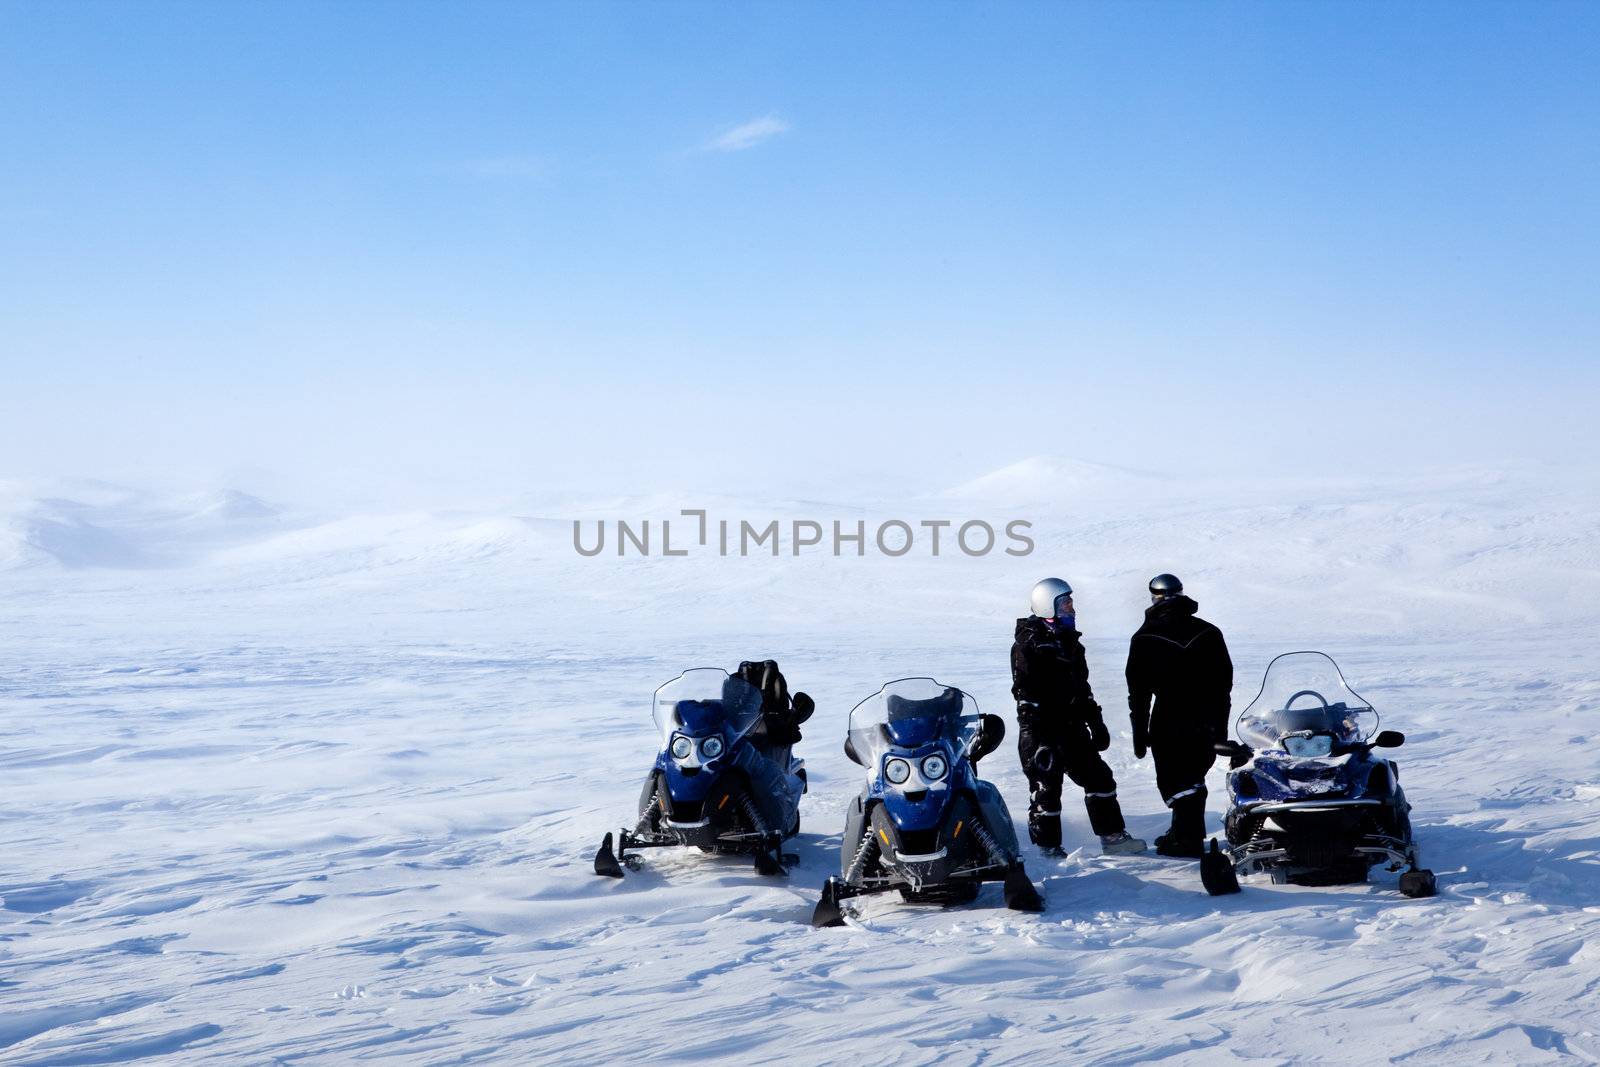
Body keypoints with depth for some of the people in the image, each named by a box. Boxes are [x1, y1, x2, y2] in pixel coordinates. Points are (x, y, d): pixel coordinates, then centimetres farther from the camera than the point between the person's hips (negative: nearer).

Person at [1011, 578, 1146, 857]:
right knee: (1046, 787, -4)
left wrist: (1096, 723, 20)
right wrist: (1036, 733, -24)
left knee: (1098, 777, 9)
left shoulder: (1069, 641, 16)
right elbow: (1025, 689, -18)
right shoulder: (1029, 643, -11)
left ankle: (1112, 836, 16)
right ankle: (1048, 847, 5)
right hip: (1042, 730, -8)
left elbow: (1081, 686, 23)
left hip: (1071, 727, 9)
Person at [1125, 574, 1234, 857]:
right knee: (1192, 778, 17)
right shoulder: (1209, 632, 7)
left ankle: (1188, 837, -5)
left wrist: (1139, 732, 4)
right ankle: (1186, 831, 26)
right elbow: (1225, 679, 9)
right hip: (1208, 720, 5)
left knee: (1174, 781, 1)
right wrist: (1221, 724, 17)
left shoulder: (1145, 638, -3)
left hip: (1169, 721, -5)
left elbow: (1138, 690, -2)